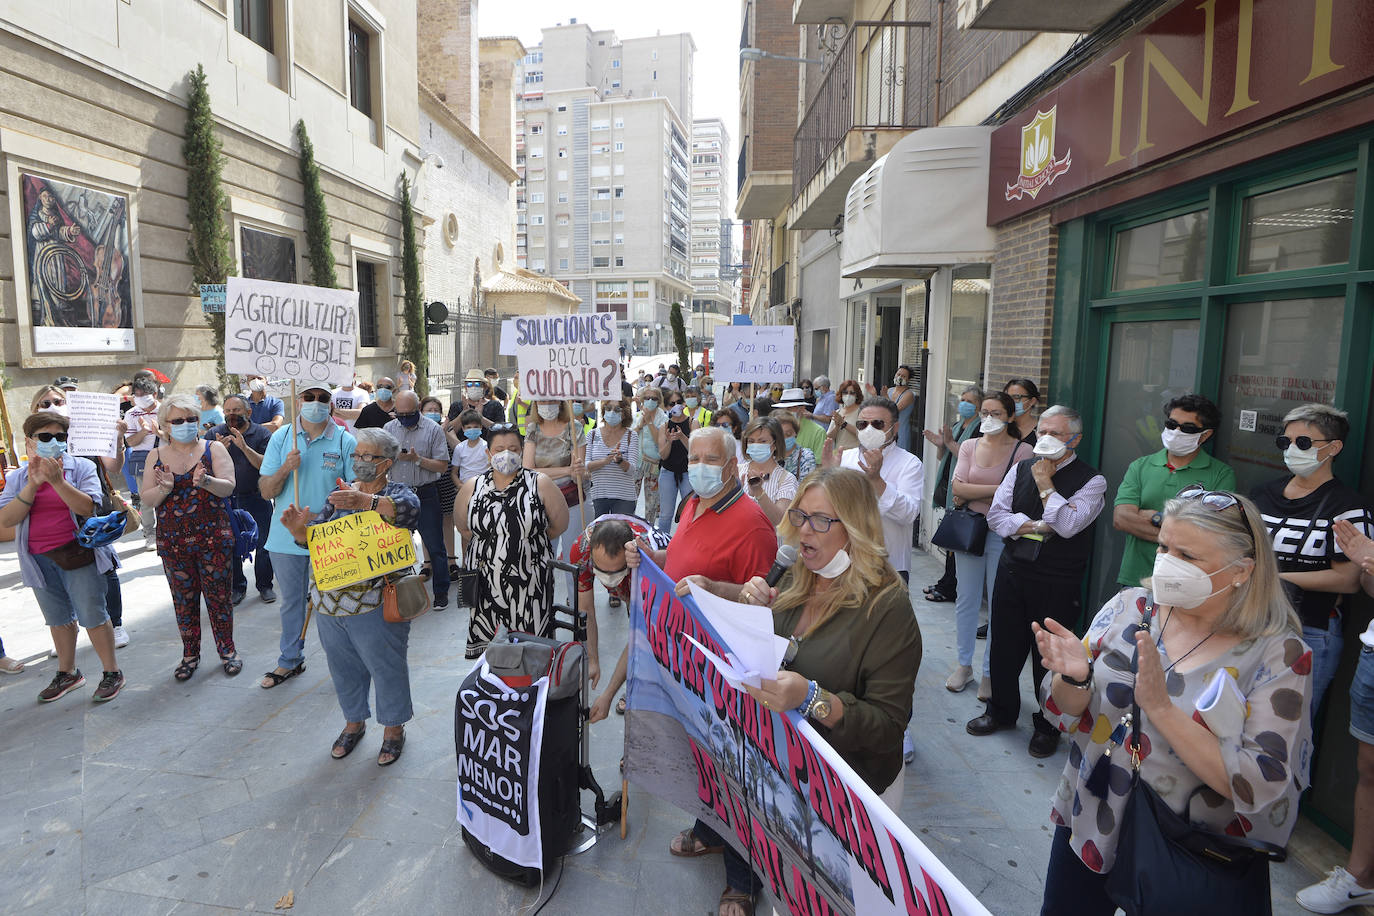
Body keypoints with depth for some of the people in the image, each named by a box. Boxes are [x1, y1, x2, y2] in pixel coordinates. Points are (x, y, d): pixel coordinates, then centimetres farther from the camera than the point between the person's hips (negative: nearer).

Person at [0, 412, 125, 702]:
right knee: (58, 619, 18)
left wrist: (57, 480, -27)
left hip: (79, 556, -4)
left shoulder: (81, 467, -6)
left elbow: (87, 508, -19)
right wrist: (33, 484, -18)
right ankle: (67, 673, 34)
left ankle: (112, 673, 12)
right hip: (39, 560, 4)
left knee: (92, 615, -1)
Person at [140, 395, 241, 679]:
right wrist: (164, 488, -18)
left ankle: (227, 649, 21)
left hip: (214, 538, -2)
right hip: (173, 542, 2)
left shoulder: (213, 449, 0)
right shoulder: (156, 456, 7)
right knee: (184, 599, 10)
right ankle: (190, 654, 25)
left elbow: (228, 486, -11)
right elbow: (147, 500, 3)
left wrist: (206, 481, -30)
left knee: (219, 595, 5)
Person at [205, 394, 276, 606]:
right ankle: (237, 586, 25)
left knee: (263, 543, 4)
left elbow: (266, 465, -14)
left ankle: (265, 585, 20)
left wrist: (245, 447, -26)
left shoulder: (261, 434, -3)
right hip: (226, 499, 2)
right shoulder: (214, 434, 2)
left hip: (257, 499, -2)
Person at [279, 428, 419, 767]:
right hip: (330, 599, 6)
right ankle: (354, 722, 41)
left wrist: (364, 502, -47)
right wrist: (299, 530, -16)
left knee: (386, 667, 7)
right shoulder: (339, 494, 10)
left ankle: (394, 728, 28)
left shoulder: (397, 493, -8)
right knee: (343, 667, 20)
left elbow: (410, 510, -33)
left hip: (374, 606, -5)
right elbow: (313, 539, 7)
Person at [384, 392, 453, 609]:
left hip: (426, 495, -4)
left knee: (434, 546, 0)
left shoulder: (433, 429, -5)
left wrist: (417, 459, -20)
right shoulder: (389, 428, 7)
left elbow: (442, 465, -8)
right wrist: (393, 456, -14)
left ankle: (441, 592, 11)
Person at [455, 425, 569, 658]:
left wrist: (528, 542, 10)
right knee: (488, 650, 1)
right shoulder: (472, 488, 5)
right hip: (485, 584, 2)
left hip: (530, 584, -1)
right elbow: (463, 528, 19)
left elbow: (559, 525, 7)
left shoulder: (540, 484, 0)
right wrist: (489, 544, 12)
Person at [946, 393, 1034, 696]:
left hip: (1003, 533, -3)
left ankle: (990, 672, 17)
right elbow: (957, 488, -6)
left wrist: (970, 494, -15)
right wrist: (997, 489, -15)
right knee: (966, 599, 11)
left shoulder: (1022, 450, -4)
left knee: (1000, 602, 3)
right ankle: (964, 665, 26)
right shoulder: (969, 445, 7)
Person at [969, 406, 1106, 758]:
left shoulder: (1091, 480, -7)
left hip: (1057, 582, -4)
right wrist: (1032, 526, -12)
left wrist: (1045, 484, -14)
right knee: (1004, 644, 14)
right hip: (1013, 569, 4)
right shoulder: (1021, 468, 7)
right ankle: (1001, 711, 35)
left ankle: (1048, 726, 28)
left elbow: (1068, 525, -21)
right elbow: (995, 515, 2)